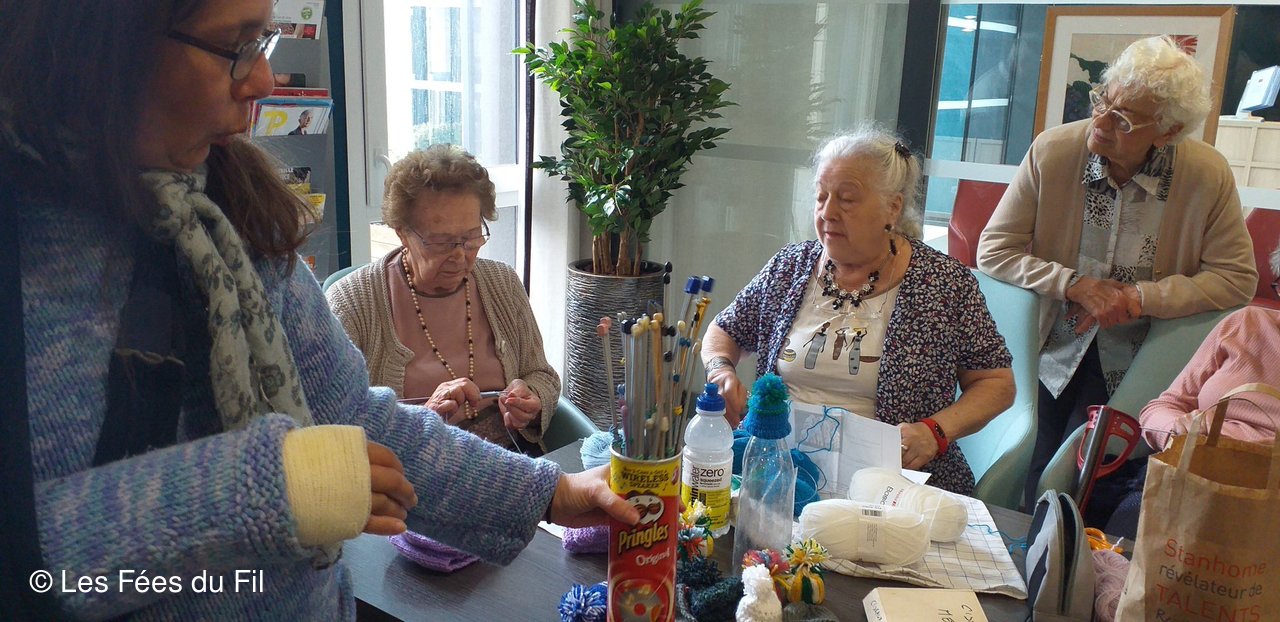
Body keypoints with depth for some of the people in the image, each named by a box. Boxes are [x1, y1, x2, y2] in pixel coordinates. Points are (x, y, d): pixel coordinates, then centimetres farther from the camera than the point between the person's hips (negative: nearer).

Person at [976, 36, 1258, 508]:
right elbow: (993, 251, -9)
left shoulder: (1208, 175, -11)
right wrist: (1074, 284, -19)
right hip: (1051, 346, 0)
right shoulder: (1053, 151, -12)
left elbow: (1237, 277, -5)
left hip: (1129, 363, 0)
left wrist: (1141, 298, -15)